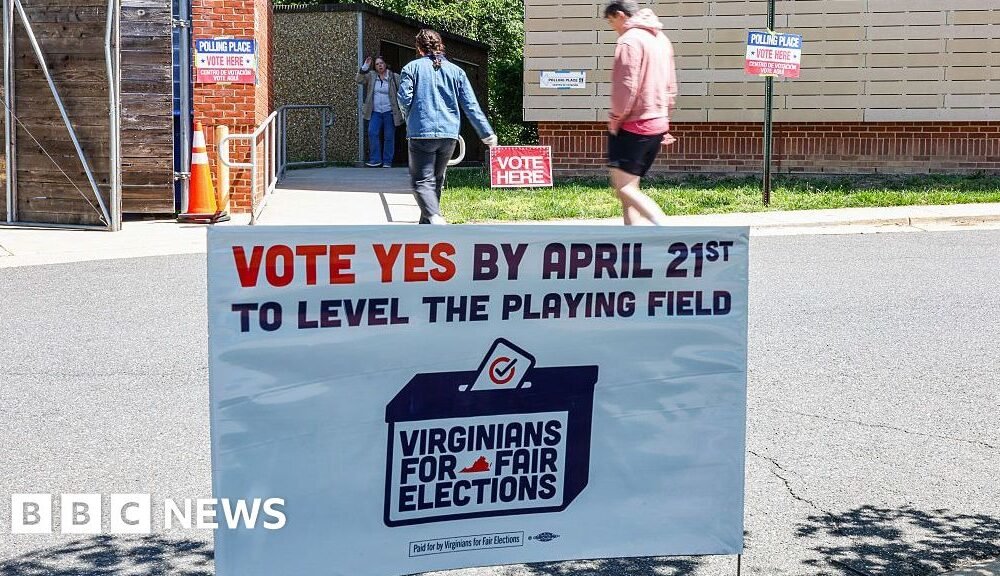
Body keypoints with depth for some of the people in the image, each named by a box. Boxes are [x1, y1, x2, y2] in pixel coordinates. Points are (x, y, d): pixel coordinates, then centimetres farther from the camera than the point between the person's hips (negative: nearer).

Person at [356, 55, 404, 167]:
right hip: (375, 112, 2)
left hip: (389, 112, -2)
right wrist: (365, 67, -12)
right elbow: (359, 80, -1)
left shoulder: (394, 77, 0)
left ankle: (387, 162, 10)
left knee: (389, 136, 2)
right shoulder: (371, 76, 9)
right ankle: (375, 159, -7)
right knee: (372, 133, -13)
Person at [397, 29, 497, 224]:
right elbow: (471, 105, 6)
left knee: (422, 181, -4)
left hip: (421, 133, -4)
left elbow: (404, 99, -6)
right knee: (437, 179, 19)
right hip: (449, 134, 4)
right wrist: (487, 133, 7)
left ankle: (435, 217, -28)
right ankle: (426, 223, 28)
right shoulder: (456, 71, 11)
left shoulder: (412, 68, 2)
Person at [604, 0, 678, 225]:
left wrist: (615, 118, -7)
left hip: (633, 125, -9)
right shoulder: (661, 39, 17)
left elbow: (627, 87, -19)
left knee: (624, 187, -10)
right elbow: (670, 86, 20)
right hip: (657, 126, 9)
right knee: (628, 187, 13)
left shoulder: (630, 40, -12)